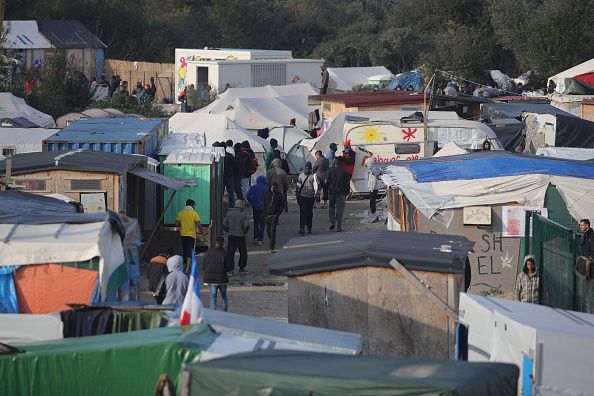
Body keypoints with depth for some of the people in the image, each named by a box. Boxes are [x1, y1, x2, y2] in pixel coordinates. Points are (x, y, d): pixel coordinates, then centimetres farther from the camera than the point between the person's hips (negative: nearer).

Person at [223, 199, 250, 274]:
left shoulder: (229, 214, 0)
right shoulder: (243, 215, -8)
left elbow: (224, 224, 1)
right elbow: (247, 226, -12)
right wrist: (245, 232, 8)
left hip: (231, 236, 2)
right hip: (241, 236, -2)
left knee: (230, 253, 3)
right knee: (243, 252, 15)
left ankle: (230, 269, -4)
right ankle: (241, 268, 20)